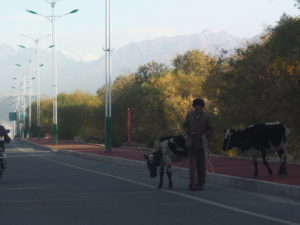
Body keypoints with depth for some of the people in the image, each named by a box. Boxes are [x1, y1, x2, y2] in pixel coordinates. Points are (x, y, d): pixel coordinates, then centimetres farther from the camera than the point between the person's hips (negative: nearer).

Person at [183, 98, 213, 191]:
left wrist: (205, 135, -14)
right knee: (192, 163, -6)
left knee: (201, 164, 4)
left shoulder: (206, 116, 1)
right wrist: (189, 132, -8)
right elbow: (185, 125, 11)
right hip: (191, 142, 0)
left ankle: (200, 184, 14)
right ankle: (193, 184, -8)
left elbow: (210, 129, 5)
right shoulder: (189, 114, 5)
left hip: (201, 142, 0)